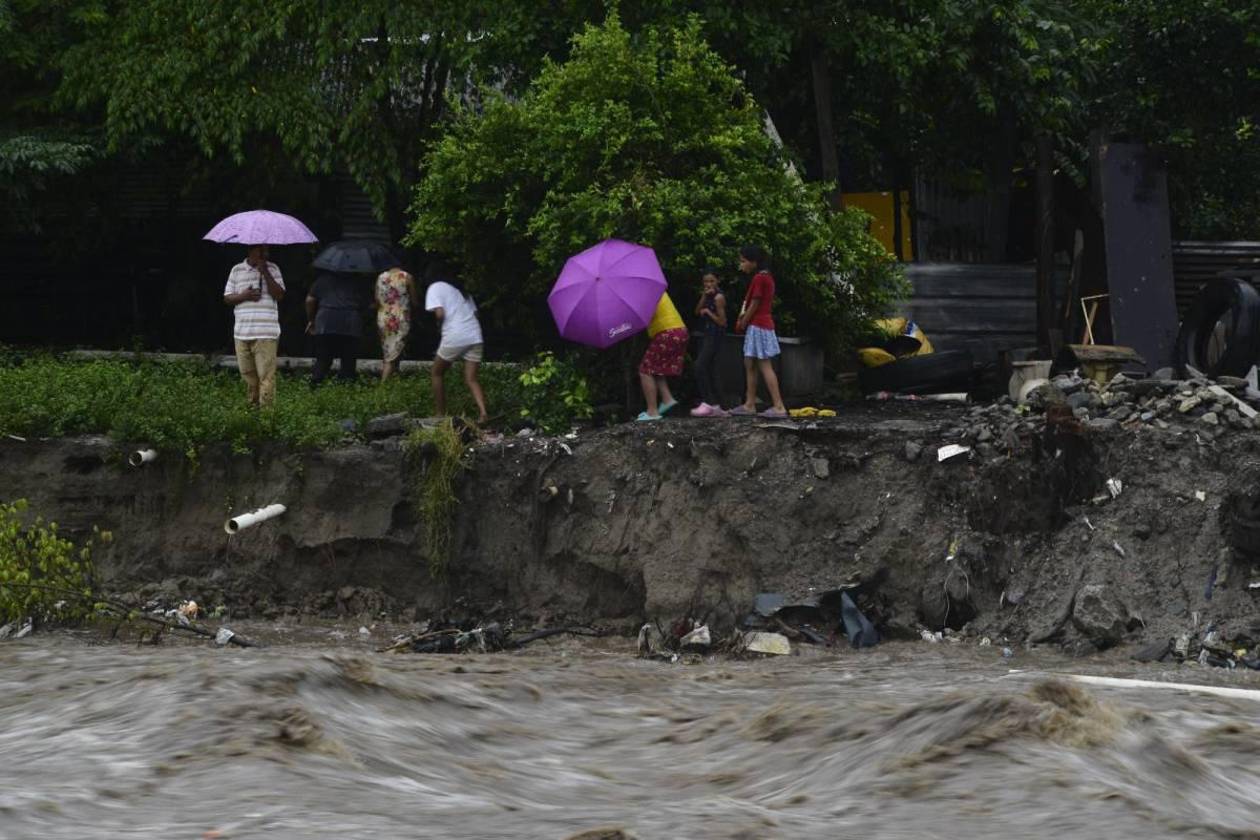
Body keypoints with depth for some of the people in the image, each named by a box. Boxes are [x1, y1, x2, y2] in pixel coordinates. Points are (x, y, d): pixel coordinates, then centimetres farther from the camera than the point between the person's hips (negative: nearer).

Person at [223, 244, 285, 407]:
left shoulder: (272, 269, 7)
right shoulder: (237, 270, 11)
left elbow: (279, 295, -4)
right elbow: (227, 298, 11)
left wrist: (265, 272, -9)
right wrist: (243, 296, -8)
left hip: (266, 334, -3)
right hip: (242, 332, 3)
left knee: (266, 375, -10)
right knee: (248, 375, 7)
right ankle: (252, 405, 18)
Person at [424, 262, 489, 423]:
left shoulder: (435, 288, 4)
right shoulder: (459, 289, 25)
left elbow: (440, 313, -10)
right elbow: (474, 311, 18)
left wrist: (440, 324, 9)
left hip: (454, 337, -5)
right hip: (475, 336, 5)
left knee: (437, 373, 16)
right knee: (471, 379, 3)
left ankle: (440, 414, 15)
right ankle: (483, 412, -20)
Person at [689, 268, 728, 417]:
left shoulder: (719, 297, -12)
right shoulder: (708, 295, 14)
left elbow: (722, 321, -13)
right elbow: (698, 312, 5)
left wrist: (708, 312, -11)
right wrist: (704, 297, -6)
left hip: (715, 335, -10)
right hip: (707, 334, 10)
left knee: (700, 367, -18)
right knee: (709, 371, 9)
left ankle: (707, 403, -20)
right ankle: (715, 406, 12)